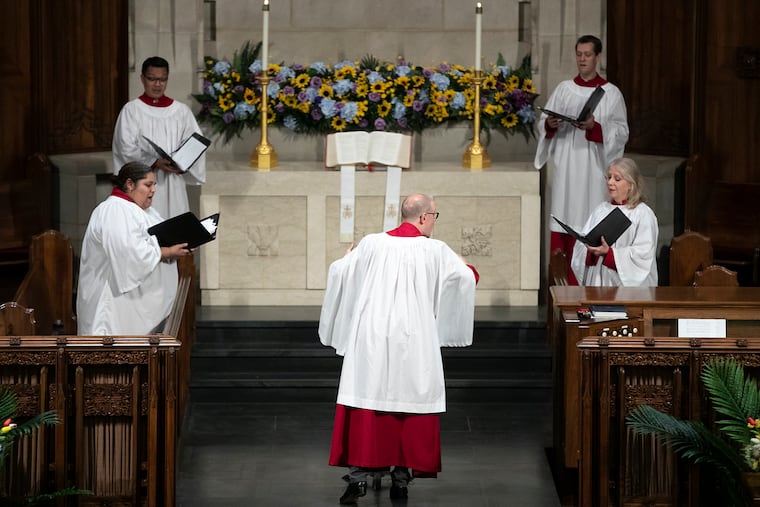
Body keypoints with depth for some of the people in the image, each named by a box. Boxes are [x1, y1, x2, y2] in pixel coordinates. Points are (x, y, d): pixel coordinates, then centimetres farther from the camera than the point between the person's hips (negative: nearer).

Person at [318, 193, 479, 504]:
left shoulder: (372, 244, 1)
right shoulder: (434, 250, -3)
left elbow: (339, 272, 3)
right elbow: (466, 278, 1)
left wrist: (348, 258, 26)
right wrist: (469, 270, 25)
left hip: (371, 338, 1)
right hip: (413, 341, -1)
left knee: (365, 402, 4)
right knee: (410, 406, 7)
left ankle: (358, 475, -2)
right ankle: (402, 476, 8)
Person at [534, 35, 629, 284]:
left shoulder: (611, 93, 3)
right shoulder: (564, 89, 11)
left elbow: (621, 132, -3)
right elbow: (542, 122, 10)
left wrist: (595, 127, -20)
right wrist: (550, 124, -13)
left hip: (594, 168, -2)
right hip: (566, 167, 2)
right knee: (563, 224, -1)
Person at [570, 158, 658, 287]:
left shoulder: (643, 214, -1)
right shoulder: (601, 210, 16)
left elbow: (643, 254, -10)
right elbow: (581, 245, 11)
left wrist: (609, 253, -19)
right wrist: (591, 250, -12)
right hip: (597, 281, 4)